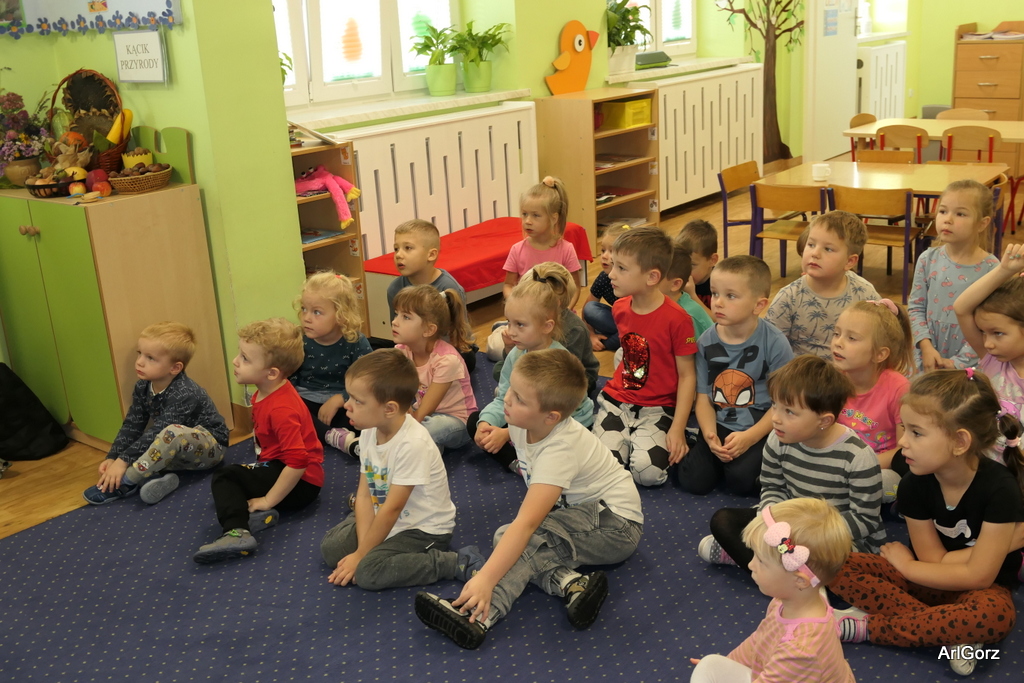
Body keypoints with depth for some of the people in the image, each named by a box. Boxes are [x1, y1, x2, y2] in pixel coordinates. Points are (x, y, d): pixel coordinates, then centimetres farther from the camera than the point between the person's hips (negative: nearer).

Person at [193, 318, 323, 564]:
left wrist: (267, 500, -25)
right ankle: (253, 514, -12)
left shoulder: (282, 409, -27)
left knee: (226, 477, -13)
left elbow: (297, 462, -32)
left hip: (300, 483, -11)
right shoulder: (265, 394, 4)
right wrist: (260, 468, 12)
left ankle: (236, 532, -30)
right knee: (225, 478, 13)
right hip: (277, 468, 11)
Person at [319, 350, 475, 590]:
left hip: (423, 528, -7)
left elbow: (392, 508, -25)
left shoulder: (412, 444, -31)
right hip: (387, 519, 7)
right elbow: (364, 494, -7)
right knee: (331, 548, -6)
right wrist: (363, 549, -16)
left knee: (368, 572, -24)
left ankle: (456, 563, -14)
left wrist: (361, 555, -17)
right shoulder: (369, 432, -7)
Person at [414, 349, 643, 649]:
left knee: (532, 538, -33)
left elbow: (527, 523, -44)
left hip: (617, 523, -9)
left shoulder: (559, 451, -34)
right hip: (580, 511, 9)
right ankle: (570, 583, -29)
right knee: (505, 537, -14)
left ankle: (480, 616, -43)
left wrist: (485, 579, -50)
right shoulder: (523, 423, -11)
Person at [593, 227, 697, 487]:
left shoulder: (677, 319, -16)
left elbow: (687, 376, -12)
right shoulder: (620, 308, 2)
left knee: (647, 471, -24)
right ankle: (629, 437, 12)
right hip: (617, 400, 4)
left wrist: (678, 429, -16)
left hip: (657, 409, -4)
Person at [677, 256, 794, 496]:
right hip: (719, 425, 4)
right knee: (692, 480, -13)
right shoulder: (707, 341, -1)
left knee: (741, 478, -25)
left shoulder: (774, 343, -12)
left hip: (760, 427, -3)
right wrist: (709, 434, -17)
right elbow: (704, 395, 1)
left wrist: (749, 437, -19)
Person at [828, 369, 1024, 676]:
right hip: (927, 578, 3)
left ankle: (866, 626, -25)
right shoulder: (914, 484, -14)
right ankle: (948, 631, -23)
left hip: (975, 589, -3)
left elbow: (977, 576, -20)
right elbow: (934, 559, -11)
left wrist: (905, 565, -11)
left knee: (994, 615, -40)